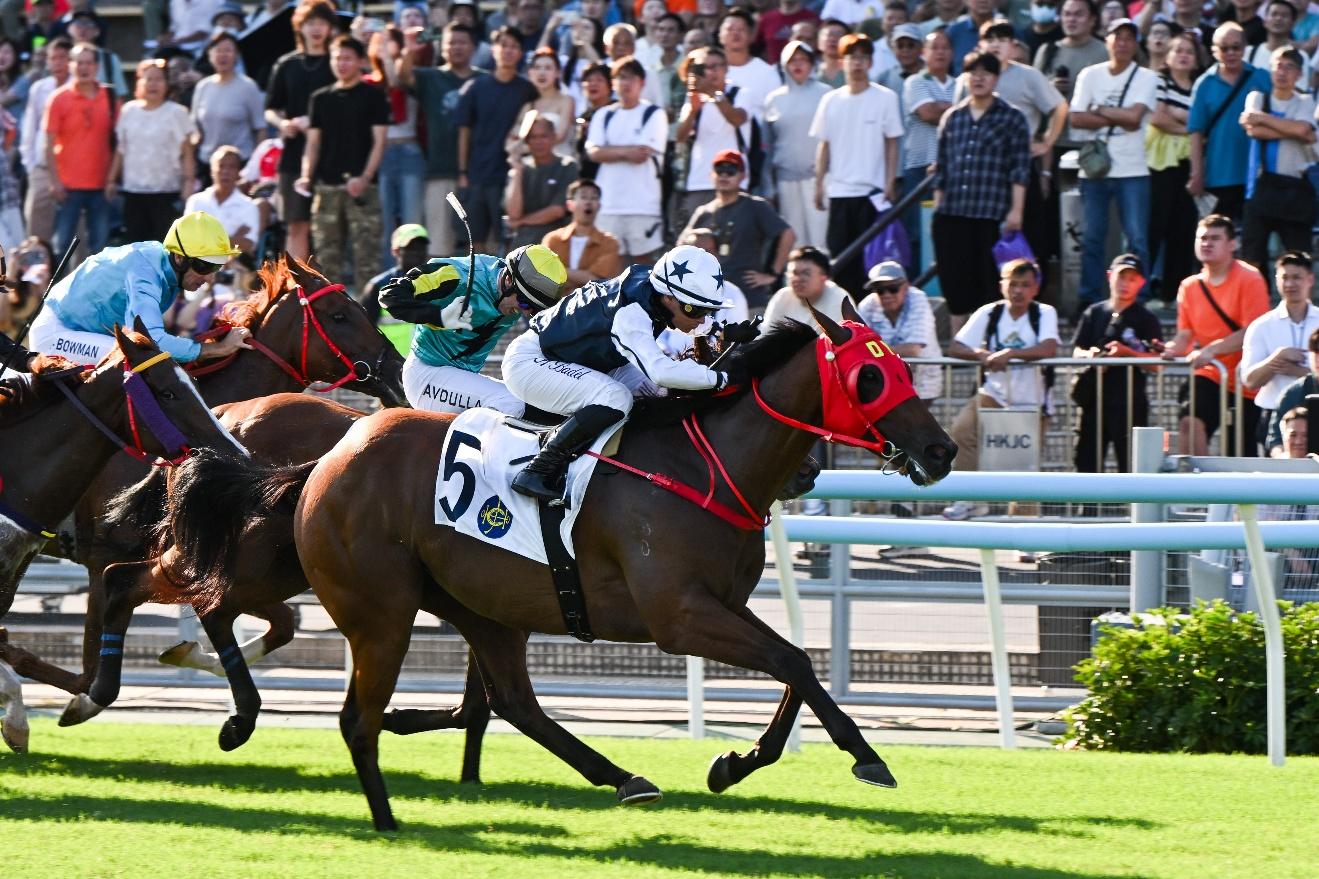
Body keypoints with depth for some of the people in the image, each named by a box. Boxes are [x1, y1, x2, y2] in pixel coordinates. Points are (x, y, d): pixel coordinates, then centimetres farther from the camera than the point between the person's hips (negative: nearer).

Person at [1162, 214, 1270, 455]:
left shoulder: (1249, 279, -9)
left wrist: (1212, 349, -30)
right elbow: (1185, 335, 8)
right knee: (1190, 422, -25)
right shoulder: (1190, 287, 8)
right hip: (1209, 376, 3)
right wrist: (1173, 349, -16)